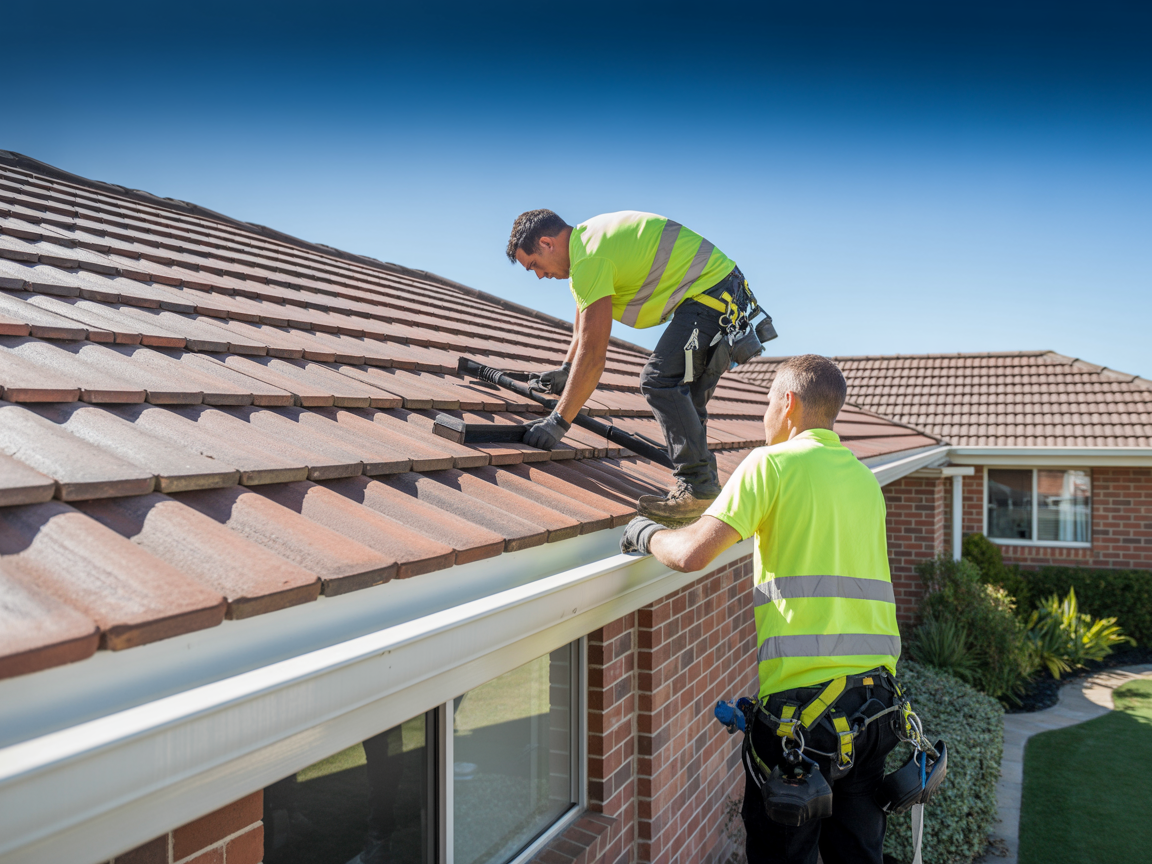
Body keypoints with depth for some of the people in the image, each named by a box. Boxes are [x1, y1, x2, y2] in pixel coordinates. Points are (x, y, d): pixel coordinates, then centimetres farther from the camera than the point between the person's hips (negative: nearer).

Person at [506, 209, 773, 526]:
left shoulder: (589, 258, -19)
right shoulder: (586, 236, 14)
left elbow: (593, 354, -21)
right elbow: (585, 321, 29)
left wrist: (558, 421, -16)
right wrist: (566, 371, 31)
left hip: (710, 291, -11)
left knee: (660, 381, -20)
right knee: (682, 395, 12)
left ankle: (698, 488, -19)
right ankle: (704, 489, 14)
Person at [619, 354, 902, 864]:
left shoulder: (773, 463, -6)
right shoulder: (865, 478, 14)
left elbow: (692, 555, -15)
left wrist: (645, 534, 4)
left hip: (804, 694, -6)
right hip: (876, 698, 7)